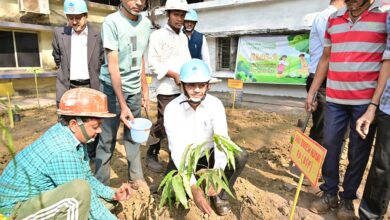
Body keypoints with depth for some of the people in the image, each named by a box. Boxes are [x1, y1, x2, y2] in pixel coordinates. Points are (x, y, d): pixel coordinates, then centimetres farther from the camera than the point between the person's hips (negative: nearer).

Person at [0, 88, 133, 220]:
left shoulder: (73, 136, -4)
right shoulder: (62, 152, -31)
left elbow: (87, 178, 4)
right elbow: (82, 194, -26)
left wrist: (113, 194, -8)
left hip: (42, 198, 9)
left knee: (105, 199, 4)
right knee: (80, 189, -33)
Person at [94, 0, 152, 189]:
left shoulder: (146, 23, 3)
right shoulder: (111, 22, -13)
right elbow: (113, 66, -18)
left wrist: (144, 88, 12)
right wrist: (122, 104, -24)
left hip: (134, 89, 5)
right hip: (112, 88, -5)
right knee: (107, 139, 1)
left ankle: (136, 178, 23)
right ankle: (101, 184, 16)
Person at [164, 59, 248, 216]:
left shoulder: (215, 104, -18)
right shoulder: (172, 109, -23)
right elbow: (177, 149, -29)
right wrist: (193, 187, -40)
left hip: (209, 154, 2)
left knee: (240, 157, -23)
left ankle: (220, 193, 3)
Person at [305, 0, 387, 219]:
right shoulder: (334, 19, 11)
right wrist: (312, 92, 12)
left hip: (367, 100, -3)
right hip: (335, 99, 4)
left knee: (358, 152, 8)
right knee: (329, 146, 7)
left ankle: (348, 198, 25)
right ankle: (330, 193, 23)